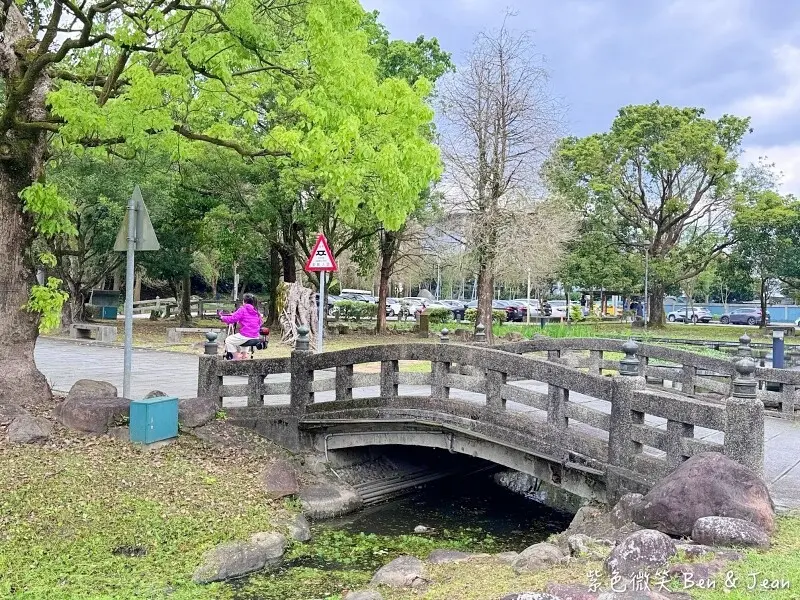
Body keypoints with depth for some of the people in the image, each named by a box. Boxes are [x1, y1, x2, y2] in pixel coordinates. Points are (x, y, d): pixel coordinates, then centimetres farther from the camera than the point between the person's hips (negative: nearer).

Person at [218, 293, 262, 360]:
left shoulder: (243, 309, -9)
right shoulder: (256, 311, 10)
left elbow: (232, 319, -12)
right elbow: (259, 323, 20)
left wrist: (221, 317, 3)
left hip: (246, 336, -8)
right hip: (256, 337, 8)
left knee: (228, 340, 12)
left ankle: (236, 357, 10)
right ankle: (244, 353, 32)